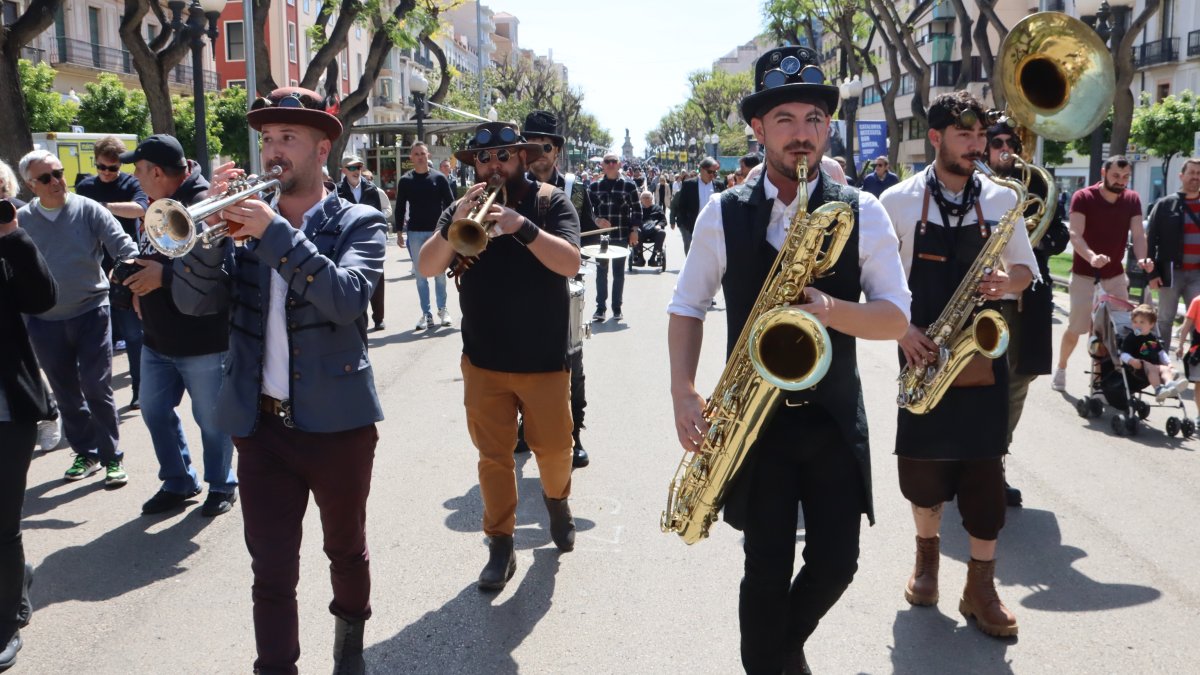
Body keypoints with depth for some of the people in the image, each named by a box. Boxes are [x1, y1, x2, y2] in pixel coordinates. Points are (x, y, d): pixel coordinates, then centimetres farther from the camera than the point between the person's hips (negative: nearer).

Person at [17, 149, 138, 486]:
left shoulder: (88, 210, -6)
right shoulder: (21, 220, 0)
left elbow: (122, 245, -11)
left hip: (90, 313, -3)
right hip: (44, 322, 3)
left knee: (97, 388, -2)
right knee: (66, 394, 13)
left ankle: (112, 457, 10)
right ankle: (85, 453, 28)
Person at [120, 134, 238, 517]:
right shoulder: (160, 206, 10)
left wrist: (164, 275, -26)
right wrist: (137, 282, 4)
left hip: (202, 342, -9)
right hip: (158, 339, 9)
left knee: (210, 420, 7)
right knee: (156, 413, 16)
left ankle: (222, 486, 25)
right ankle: (178, 483, 32)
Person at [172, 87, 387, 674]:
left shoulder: (358, 224, -3)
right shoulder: (248, 220, 6)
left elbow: (347, 299, -22)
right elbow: (193, 300, -3)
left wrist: (276, 233, -26)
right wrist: (215, 224, -16)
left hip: (337, 421, -2)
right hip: (261, 423, 2)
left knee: (345, 549, 18)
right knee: (271, 571, 6)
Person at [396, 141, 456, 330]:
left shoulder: (439, 178, 1)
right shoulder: (405, 181, 4)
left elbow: (450, 203, 2)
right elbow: (400, 208, 7)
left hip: (437, 231, -1)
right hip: (415, 233, 1)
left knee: (439, 273, 6)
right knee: (421, 275, 3)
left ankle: (442, 310, 17)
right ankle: (426, 313, 7)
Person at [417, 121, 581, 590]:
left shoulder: (550, 203, -3)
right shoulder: (462, 209, 4)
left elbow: (570, 263, -19)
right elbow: (427, 268, -9)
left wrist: (522, 227, -33)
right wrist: (455, 226, -26)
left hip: (544, 359, -1)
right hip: (483, 362, 2)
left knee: (553, 449, 12)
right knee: (494, 457, 6)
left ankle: (557, 500, 43)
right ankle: (500, 546, 18)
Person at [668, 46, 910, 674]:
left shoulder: (863, 213, -3)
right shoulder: (722, 214, -2)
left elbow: (895, 318, -5)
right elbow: (686, 309, 5)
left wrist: (828, 308, -24)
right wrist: (683, 393, -8)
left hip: (835, 417, 1)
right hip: (755, 417, -1)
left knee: (835, 563, 7)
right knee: (767, 568, 3)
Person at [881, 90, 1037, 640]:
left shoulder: (1001, 199, 3)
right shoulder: (899, 200, -3)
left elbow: (1025, 270, 10)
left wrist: (1007, 283, -13)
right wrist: (902, 328, -13)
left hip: (981, 353, 1)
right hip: (924, 353, -1)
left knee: (984, 468, 0)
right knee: (921, 462, 6)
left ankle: (980, 587, 10)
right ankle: (927, 553, 32)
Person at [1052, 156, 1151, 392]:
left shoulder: (1132, 200, 2)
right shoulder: (1083, 197, -12)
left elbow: (1138, 234, -7)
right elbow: (1075, 234, -22)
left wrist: (1142, 259, -29)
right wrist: (1091, 257, -42)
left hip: (1115, 275, 4)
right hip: (1085, 275, -4)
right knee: (1076, 327, -1)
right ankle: (1060, 369, 20)